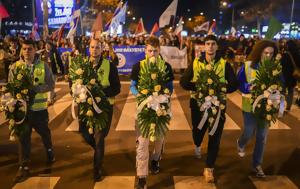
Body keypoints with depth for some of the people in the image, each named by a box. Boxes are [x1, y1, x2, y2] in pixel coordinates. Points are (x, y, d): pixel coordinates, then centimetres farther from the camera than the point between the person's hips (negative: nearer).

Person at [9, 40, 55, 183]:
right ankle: (24, 165, 21)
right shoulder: (15, 67, -2)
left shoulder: (43, 66, -5)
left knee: (44, 132, 19)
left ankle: (49, 151, 47)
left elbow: (51, 85, -8)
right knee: (24, 137, 8)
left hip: (39, 107, 0)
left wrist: (35, 88, -22)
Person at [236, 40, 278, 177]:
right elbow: (238, 82, -6)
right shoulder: (248, 65, -10)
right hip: (250, 105, -2)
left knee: (262, 137, 8)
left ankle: (257, 164, 25)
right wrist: (251, 87, -21)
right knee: (249, 133, 4)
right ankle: (240, 144, 43)